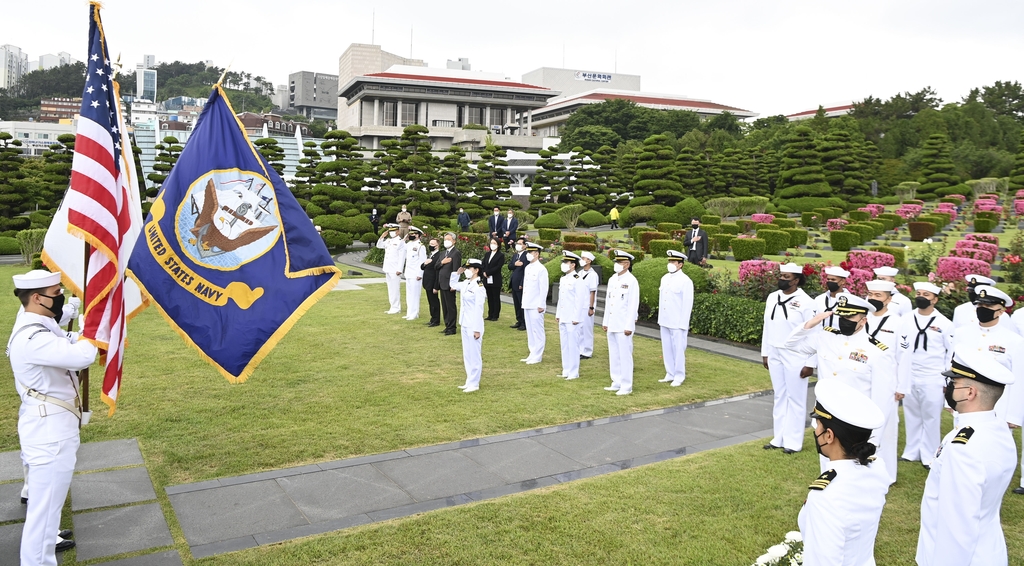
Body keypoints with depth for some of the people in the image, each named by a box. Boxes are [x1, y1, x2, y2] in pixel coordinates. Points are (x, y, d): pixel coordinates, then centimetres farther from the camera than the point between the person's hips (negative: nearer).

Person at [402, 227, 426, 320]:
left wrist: (420, 274, -19)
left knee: (414, 294, -3)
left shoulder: (420, 246, -12)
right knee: (409, 295, 13)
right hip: (408, 274, 8)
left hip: (415, 275, -8)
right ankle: (409, 313, 21)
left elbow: (423, 261, -15)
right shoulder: (408, 244, 12)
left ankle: (414, 314, 3)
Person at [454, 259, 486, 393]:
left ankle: (474, 384, 10)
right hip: (465, 323, 9)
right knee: (467, 354, 15)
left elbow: (479, 309, -19)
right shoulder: (465, 283, 7)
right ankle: (469, 381, 25)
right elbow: (452, 285, 26)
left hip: (474, 325, -9)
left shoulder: (479, 287, -17)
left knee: (474, 354, 1)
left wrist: (477, 329, -20)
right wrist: (457, 273, 11)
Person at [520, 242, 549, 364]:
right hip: (527, 304, 8)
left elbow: (544, 289, -14)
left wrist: (541, 305, -16)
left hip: (536, 306, -8)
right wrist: (523, 302, 16)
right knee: (530, 330, 13)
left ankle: (537, 356, 5)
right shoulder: (527, 268, 12)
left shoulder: (541, 269, -12)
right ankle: (532, 353, 21)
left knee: (537, 330, -1)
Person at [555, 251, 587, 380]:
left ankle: (574, 373, 5)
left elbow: (579, 301, -16)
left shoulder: (577, 280, -13)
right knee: (564, 345, 13)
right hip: (563, 318, 9)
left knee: (573, 345, -3)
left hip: (572, 319, -9)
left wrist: (576, 318, -17)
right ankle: (566, 371, 21)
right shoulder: (563, 279, 13)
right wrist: (557, 315, 16)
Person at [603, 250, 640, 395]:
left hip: (623, 326, -7)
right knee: (613, 355, 12)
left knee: (624, 356, -3)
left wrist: (629, 326, -16)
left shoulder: (631, 281, -10)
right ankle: (616, 383, 21)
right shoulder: (612, 280, 12)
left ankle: (626, 386, 4)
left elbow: (633, 305, -13)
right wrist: (605, 322, 15)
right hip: (612, 325, 8)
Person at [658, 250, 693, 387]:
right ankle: (670, 374, 22)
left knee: (678, 349, 0)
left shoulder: (685, 281, -11)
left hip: (677, 323, -7)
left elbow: (688, 304, -12)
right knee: (667, 348, 11)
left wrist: (683, 324, -14)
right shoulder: (664, 278, 10)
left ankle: (679, 377, 10)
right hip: (665, 322, 7)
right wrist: (660, 319, 14)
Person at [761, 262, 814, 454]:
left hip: (795, 356, -6)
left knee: (795, 398, 4)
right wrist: (765, 353, 12)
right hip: (775, 354, 6)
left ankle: (793, 441, 12)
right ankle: (779, 438, 21)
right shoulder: (772, 298, 5)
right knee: (779, 396, 13)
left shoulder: (805, 301, -12)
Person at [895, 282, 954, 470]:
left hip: (933, 380, -2)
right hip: (909, 378, 2)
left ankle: (929, 456, 16)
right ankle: (912, 452, 23)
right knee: (912, 416, 10)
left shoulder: (945, 323, -3)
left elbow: (951, 354, 2)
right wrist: (899, 384, 2)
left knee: (931, 418, 5)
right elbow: (901, 352, 3)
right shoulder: (907, 320, 2)